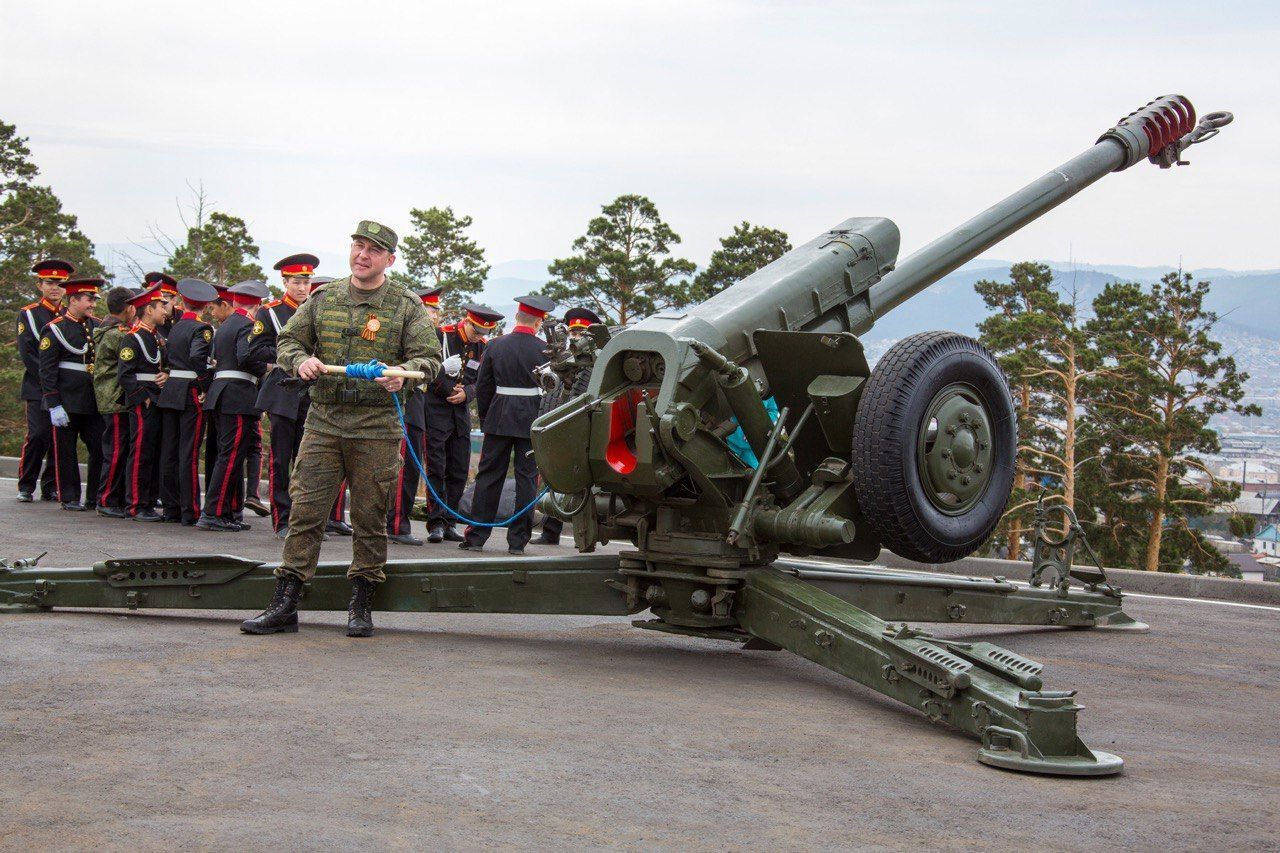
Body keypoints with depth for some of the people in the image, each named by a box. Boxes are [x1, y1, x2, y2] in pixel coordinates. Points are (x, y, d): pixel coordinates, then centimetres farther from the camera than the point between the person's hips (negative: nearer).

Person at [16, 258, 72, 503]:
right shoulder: (28, 314, 3)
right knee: (37, 434, -11)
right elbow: (26, 354, -4)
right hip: (38, 388, -3)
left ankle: (51, 487, 11)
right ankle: (26, 487, -1)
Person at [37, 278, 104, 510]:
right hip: (67, 401, -5)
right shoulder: (55, 329, -7)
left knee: (100, 447, 2)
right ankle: (69, 498, 13)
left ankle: (96, 497, 11)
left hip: (93, 400, 5)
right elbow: (47, 370, -10)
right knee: (65, 450, 4)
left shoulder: (97, 326, 9)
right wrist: (54, 405, -14)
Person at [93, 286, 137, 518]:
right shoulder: (117, 334, -16)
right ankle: (106, 501, 1)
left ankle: (120, 499, 17)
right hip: (116, 401, -10)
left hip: (112, 400, 10)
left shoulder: (108, 330, 15)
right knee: (116, 451, -5)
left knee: (121, 451, 12)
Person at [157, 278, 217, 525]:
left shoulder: (174, 326, 12)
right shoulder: (202, 328, -9)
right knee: (189, 454, -5)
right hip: (191, 394, -6)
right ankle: (190, 512, -4)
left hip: (169, 391, 6)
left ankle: (170, 508, 15)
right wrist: (206, 386, -16)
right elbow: (197, 357, -24)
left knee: (169, 452, 9)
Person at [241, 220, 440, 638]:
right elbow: (288, 340, 17)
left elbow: (430, 357, 0)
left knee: (370, 517, 4)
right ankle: (284, 604, 4)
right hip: (324, 420, 2)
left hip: (377, 428, -2)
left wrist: (403, 375, -21)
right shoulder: (324, 298, 11)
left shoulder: (407, 305, 4)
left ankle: (361, 605, 16)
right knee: (306, 511, 0)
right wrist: (300, 360, -6)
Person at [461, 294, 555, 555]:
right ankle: (517, 540, 4)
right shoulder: (544, 350, -6)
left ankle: (476, 536, 9)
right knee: (527, 479, 4)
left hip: (499, 419, 2)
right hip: (533, 420, -2)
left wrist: (485, 419, 16)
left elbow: (482, 387, 5)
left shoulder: (495, 346, 1)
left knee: (488, 476, 8)